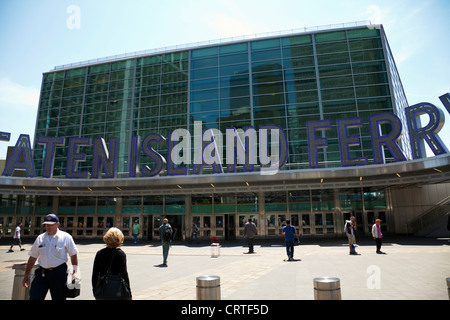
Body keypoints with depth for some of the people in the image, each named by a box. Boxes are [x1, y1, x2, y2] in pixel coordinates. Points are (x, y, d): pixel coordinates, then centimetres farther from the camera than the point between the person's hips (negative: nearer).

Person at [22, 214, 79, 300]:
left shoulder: (66, 237, -4)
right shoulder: (40, 238, 7)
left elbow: (73, 254, -1)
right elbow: (33, 257, 14)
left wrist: (75, 272, -6)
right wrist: (26, 275, 13)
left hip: (59, 273, -3)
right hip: (41, 272, 3)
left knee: (59, 298, 6)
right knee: (34, 297, -2)